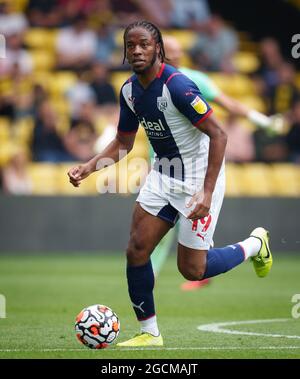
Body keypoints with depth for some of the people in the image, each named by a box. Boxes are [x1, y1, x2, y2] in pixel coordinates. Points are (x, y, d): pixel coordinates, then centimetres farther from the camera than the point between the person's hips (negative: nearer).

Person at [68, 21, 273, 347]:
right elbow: (123, 143, 13)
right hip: (163, 173, 7)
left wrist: (207, 192, -28)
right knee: (136, 252, -3)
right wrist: (88, 167, -4)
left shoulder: (177, 85, -25)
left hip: (198, 175, -7)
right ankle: (149, 334, 11)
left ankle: (254, 245, 24)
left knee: (192, 270, -2)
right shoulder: (129, 90, 0)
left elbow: (218, 135, -23)